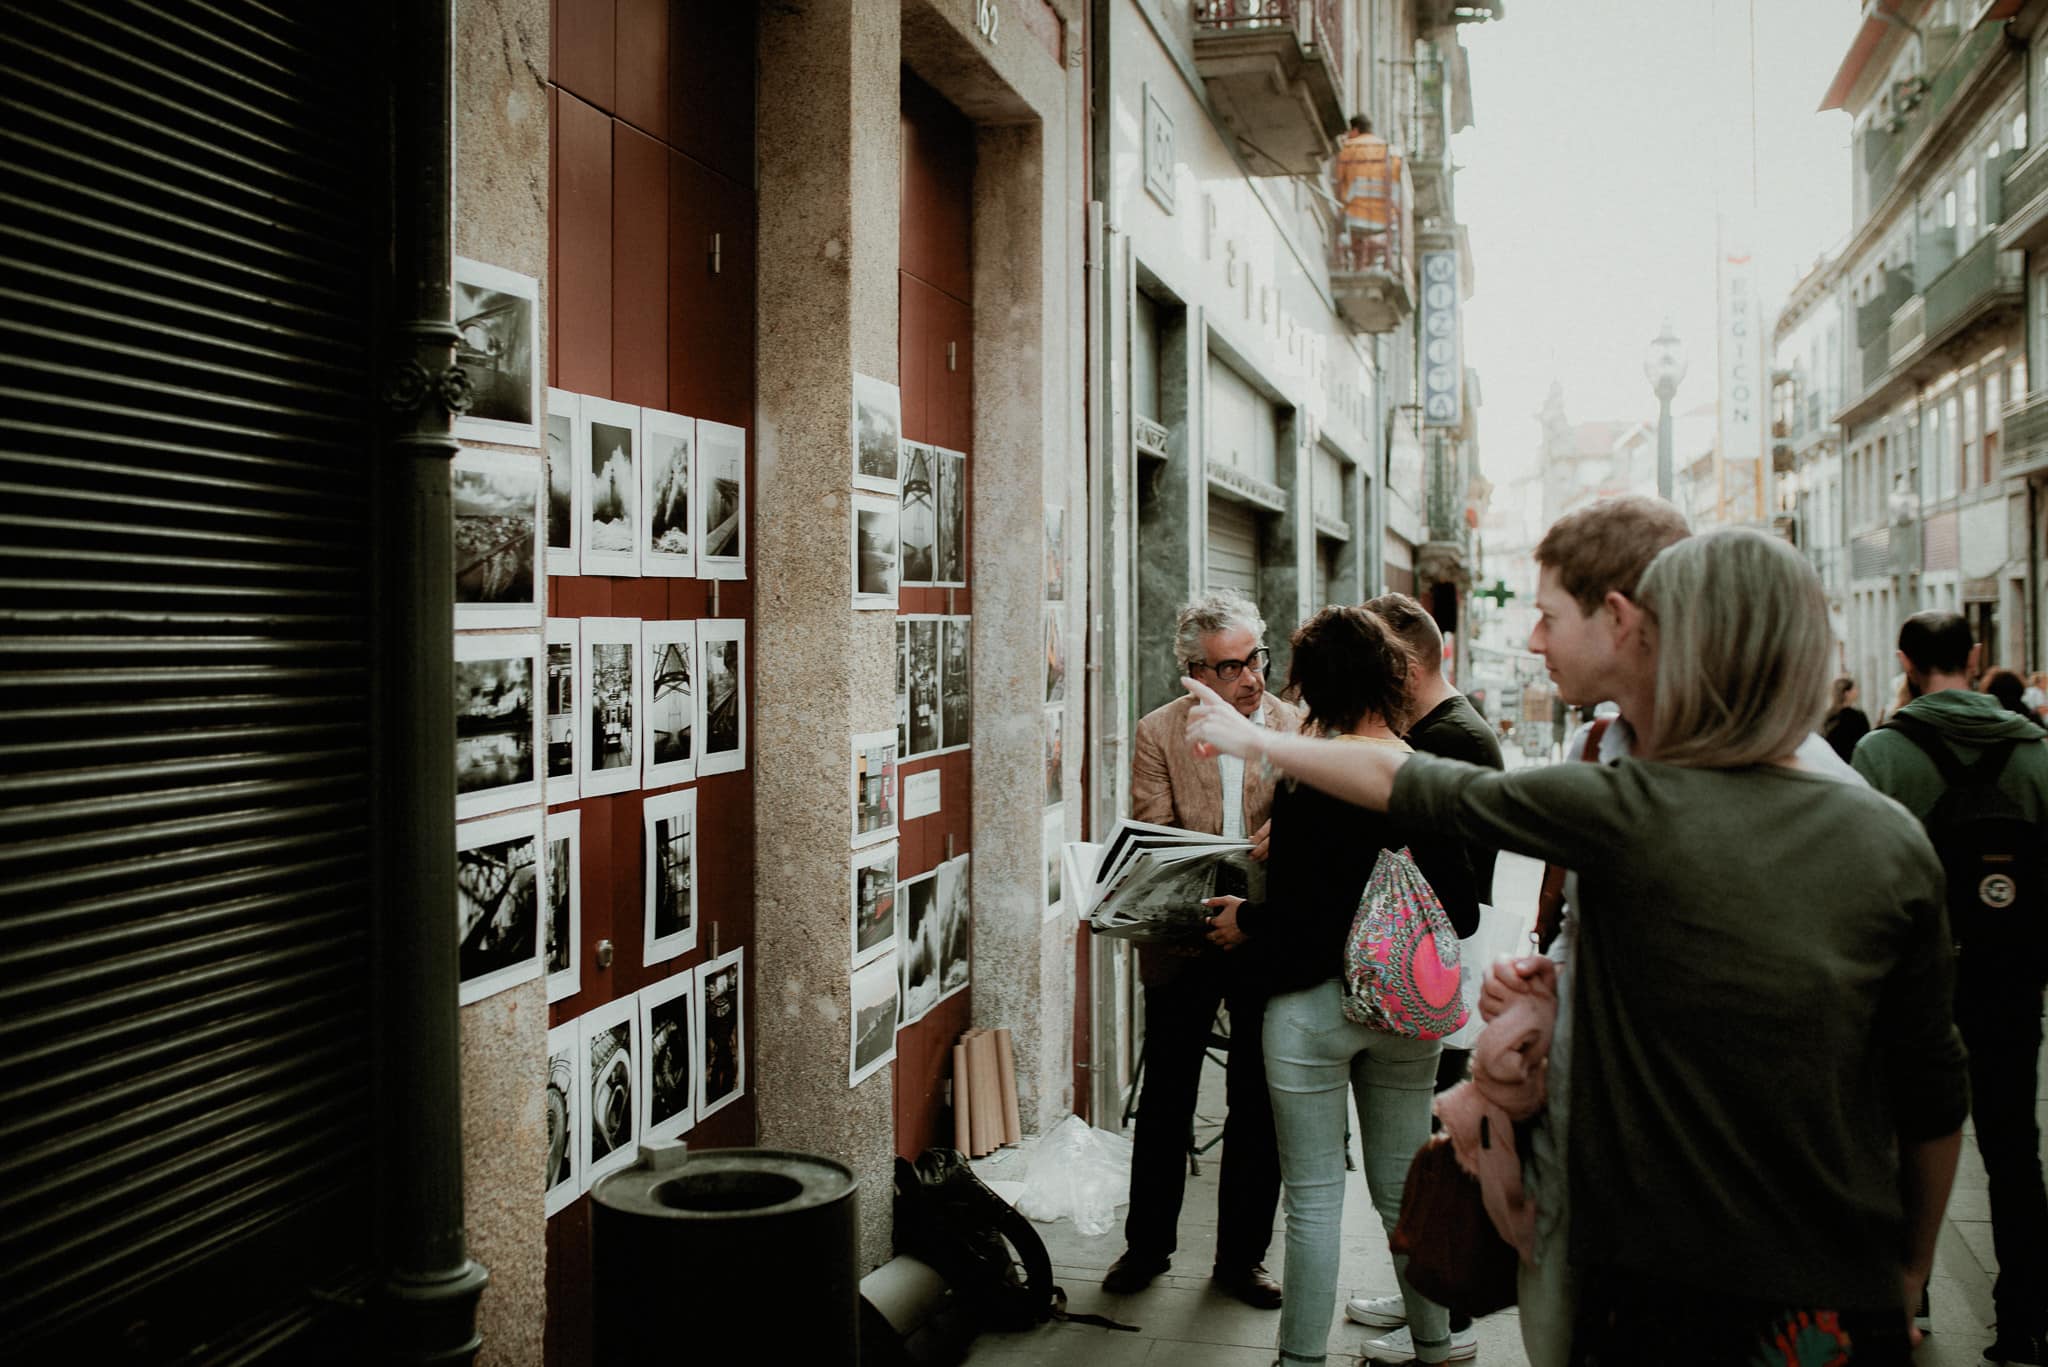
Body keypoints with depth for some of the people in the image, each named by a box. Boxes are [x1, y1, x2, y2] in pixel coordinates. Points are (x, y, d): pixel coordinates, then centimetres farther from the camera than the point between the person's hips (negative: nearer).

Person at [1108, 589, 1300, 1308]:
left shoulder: (1298, 730, -1)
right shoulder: (1158, 733, -2)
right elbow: (1152, 840, -7)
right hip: (1181, 940, 0)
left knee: (1258, 1107, 9)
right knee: (1165, 1100, 11)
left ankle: (1242, 1255, 25)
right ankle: (1148, 1244, 28)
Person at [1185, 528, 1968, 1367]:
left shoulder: (1629, 813, -16)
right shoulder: (1894, 843, -6)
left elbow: (1396, 782, -3)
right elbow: (1934, 1091, 2)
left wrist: (1254, 740, 13)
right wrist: (1912, 1269, 17)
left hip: (1662, 1289, -4)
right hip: (1851, 1299, 4)